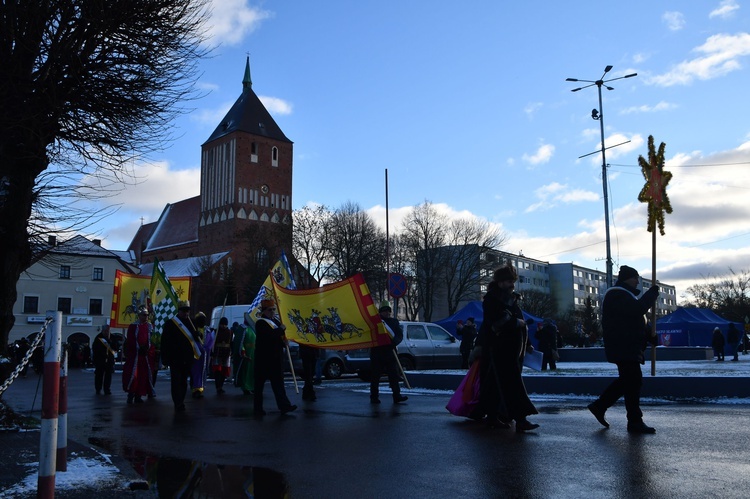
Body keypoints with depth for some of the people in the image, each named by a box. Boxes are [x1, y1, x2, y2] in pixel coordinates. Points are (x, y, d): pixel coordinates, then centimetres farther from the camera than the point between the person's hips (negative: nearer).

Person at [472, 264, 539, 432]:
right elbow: (494, 321, -17)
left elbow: (520, 321, 22)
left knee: (499, 384, 10)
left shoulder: (513, 299, 20)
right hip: (498, 347, -8)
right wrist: (516, 323, -12)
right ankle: (520, 420, -21)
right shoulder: (492, 298, -5)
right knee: (511, 383, -15)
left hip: (513, 349, 8)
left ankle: (492, 417, 16)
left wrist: (527, 344, 19)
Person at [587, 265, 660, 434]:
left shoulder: (622, 294, 22)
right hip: (624, 347, -11)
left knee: (626, 380, 15)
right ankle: (635, 422, -3)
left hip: (627, 346, 11)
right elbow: (638, 309, -27)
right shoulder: (618, 294, -13)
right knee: (632, 382, -8)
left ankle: (599, 406, 21)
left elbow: (635, 317, 25)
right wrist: (652, 293, -14)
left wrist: (649, 335, 15)